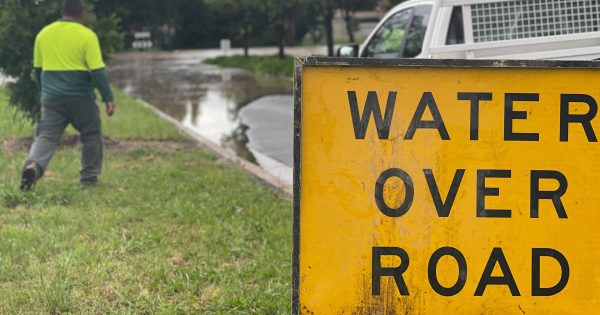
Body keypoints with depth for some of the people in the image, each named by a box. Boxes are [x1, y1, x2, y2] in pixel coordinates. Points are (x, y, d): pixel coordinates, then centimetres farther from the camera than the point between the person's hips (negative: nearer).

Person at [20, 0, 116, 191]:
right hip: (81, 97, -3)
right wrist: (108, 98, -6)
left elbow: (37, 69, 17)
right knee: (91, 135, 14)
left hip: (52, 97, 3)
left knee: (46, 136, 1)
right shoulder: (87, 36, -7)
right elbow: (98, 71, -11)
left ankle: (34, 165, -25)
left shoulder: (44, 34, 8)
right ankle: (89, 177, 17)